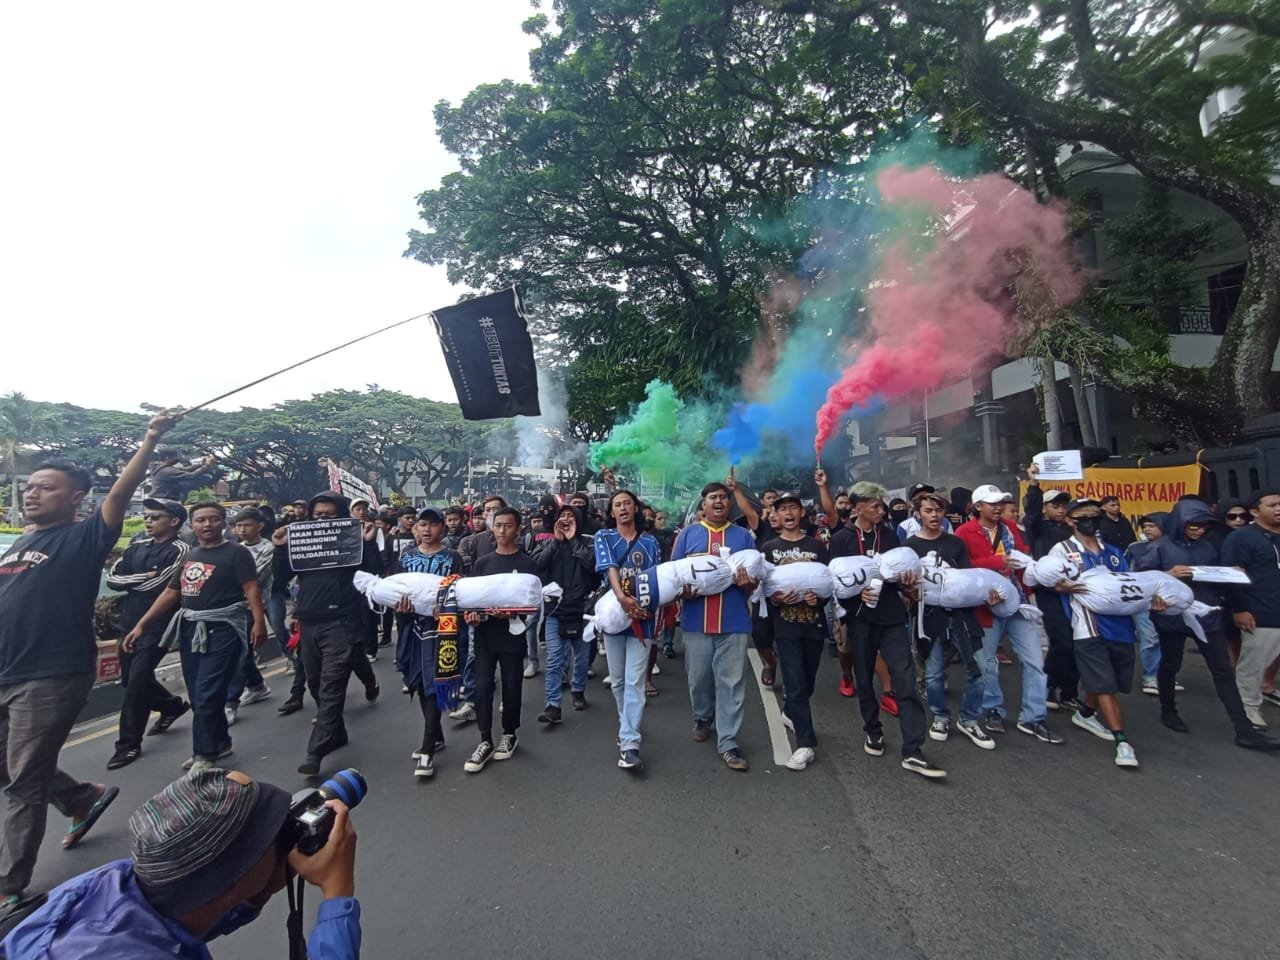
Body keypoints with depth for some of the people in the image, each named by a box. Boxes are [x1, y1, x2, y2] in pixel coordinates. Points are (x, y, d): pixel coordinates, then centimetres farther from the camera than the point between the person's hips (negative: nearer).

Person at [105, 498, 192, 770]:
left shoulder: (179, 551, -12)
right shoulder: (137, 546, 10)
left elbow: (157, 585, -20)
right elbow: (112, 577, 4)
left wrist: (130, 581, -3)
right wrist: (143, 577, -11)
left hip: (156, 626, -7)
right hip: (129, 622, 8)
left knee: (137, 683, -5)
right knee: (130, 679, 16)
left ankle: (129, 743, 8)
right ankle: (173, 705, 38)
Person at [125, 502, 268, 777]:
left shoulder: (236, 552, -7)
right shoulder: (189, 556, 15)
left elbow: (252, 589, -16)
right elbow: (170, 592, 18)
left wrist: (259, 621, -27)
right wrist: (141, 625, 13)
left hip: (222, 630, -7)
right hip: (189, 629, 7)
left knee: (207, 696, -6)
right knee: (198, 696, 14)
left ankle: (204, 754, 7)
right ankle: (220, 743, 29)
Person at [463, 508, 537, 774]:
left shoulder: (526, 563, -2)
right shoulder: (482, 562, 7)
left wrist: (513, 613, -23)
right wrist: (471, 613, -14)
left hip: (512, 633, -2)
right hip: (484, 634, 2)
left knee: (511, 687, 9)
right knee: (482, 687, 0)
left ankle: (509, 735, 29)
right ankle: (485, 742, 14)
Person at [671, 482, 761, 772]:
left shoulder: (743, 536, 8)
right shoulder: (688, 534, 6)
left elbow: (754, 581, 8)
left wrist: (747, 583, -15)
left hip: (734, 622, 0)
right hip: (696, 621, 0)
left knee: (732, 683, 2)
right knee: (699, 678, 13)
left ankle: (728, 743, 10)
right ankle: (702, 719, 38)